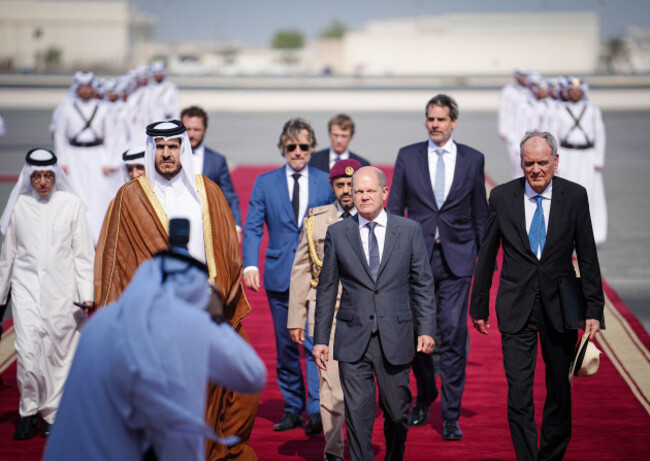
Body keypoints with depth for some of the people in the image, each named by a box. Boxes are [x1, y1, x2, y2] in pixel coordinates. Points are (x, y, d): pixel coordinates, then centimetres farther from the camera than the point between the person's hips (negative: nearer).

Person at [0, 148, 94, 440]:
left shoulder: (71, 204, 1)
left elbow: (83, 254, 4)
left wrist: (87, 294, -2)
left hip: (61, 289, -1)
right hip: (26, 287, 1)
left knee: (59, 352, 1)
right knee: (27, 350, -11)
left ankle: (53, 414, 15)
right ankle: (29, 413, 5)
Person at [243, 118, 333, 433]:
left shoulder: (327, 183, 6)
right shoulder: (264, 183, 6)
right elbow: (252, 228, 1)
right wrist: (250, 264, -13)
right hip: (279, 276, 2)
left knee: (315, 343, -12)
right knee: (285, 347, 9)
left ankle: (316, 411, -14)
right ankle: (292, 409, 19)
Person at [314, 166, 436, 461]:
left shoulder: (409, 231, 4)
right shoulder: (337, 233, 4)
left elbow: (422, 284, 5)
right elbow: (327, 289, 7)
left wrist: (426, 330, -3)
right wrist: (320, 338, 4)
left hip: (395, 338, 0)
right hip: (353, 340, 0)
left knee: (396, 412, 10)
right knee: (358, 414, -4)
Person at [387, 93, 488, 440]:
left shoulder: (473, 159, 5)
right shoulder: (407, 156, 5)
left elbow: (480, 212, 10)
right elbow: (395, 208, 7)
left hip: (456, 256, -1)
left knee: (453, 336, -5)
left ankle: (451, 417, 2)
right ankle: (425, 395, 32)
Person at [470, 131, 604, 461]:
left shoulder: (575, 196, -3)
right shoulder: (502, 197, -2)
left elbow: (587, 257, 1)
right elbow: (486, 256, 5)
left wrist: (594, 309, -2)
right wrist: (479, 307, 8)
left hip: (559, 306, 1)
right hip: (516, 309, -1)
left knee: (559, 390, 13)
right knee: (518, 393, -6)